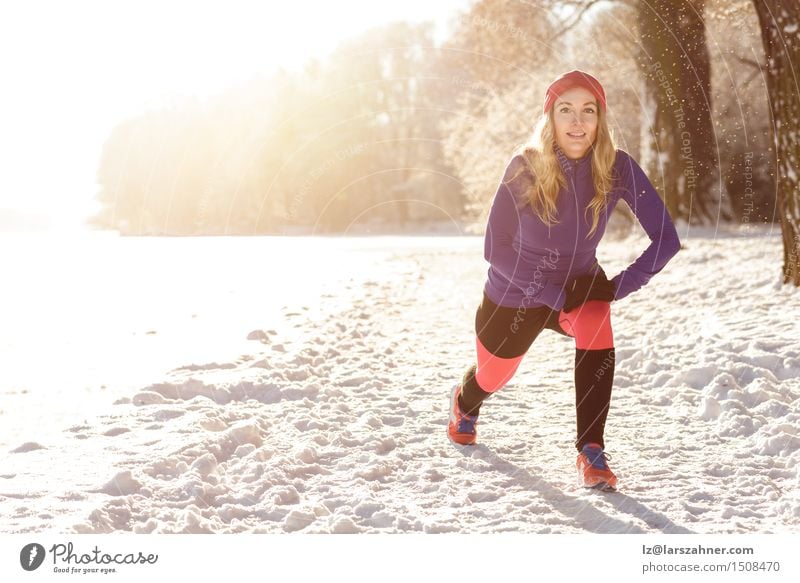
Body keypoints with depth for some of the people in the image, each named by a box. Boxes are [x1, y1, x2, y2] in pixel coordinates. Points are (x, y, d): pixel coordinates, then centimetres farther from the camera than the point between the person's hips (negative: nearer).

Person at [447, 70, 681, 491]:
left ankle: (591, 453, -23)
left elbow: (666, 239, -22)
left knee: (596, 331, -34)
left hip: (578, 284, 0)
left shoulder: (617, 168, -24)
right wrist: (554, 295, -28)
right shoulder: (525, 168, -26)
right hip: (513, 294, 0)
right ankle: (464, 403, 60)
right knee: (493, 376, 21)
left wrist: (619, 287, -30)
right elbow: (494, 249, -21)